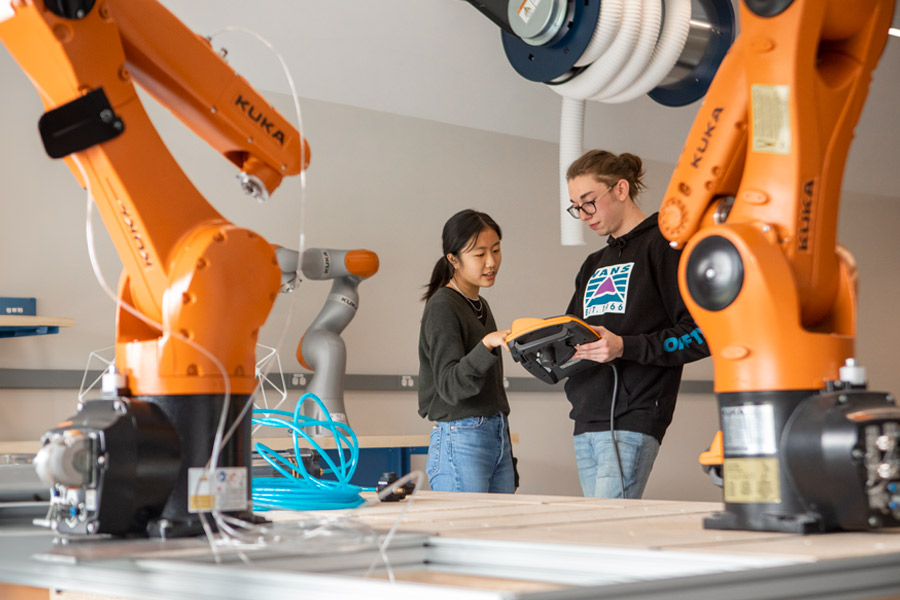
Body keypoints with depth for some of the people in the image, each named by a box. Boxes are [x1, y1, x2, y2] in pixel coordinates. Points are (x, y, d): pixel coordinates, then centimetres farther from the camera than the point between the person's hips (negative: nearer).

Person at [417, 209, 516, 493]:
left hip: (497, 438, 8)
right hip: (461, 442, -8)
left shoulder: (481, 306, 17)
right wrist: (487, 345, -34)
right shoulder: (442, 308, -9)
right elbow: (450, 386, -19)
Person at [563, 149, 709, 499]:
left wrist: (625, 347, -19)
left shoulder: (664, 246, -1)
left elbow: (700, 335, -9)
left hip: (632, 422, -8)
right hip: (586, 424, 8)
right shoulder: (592, 266, 24)